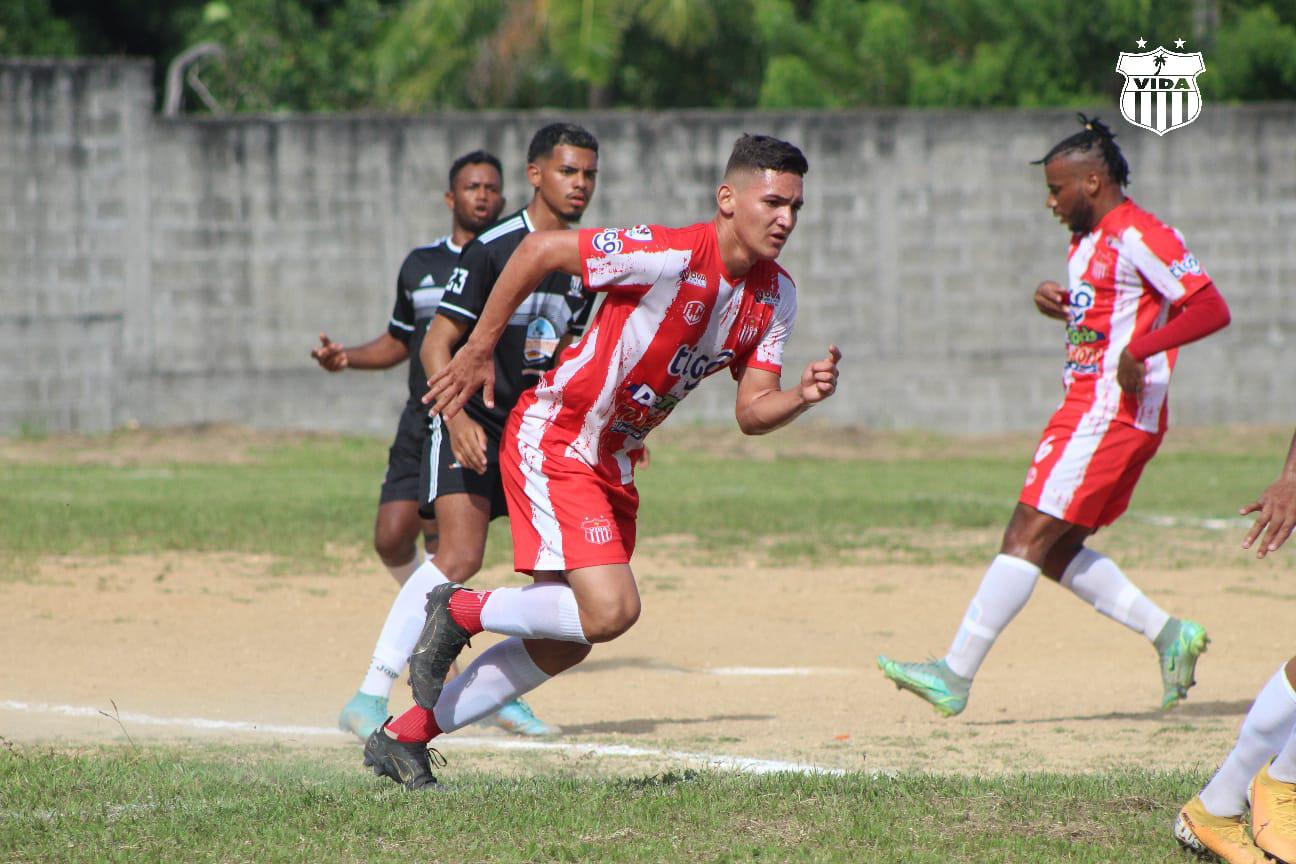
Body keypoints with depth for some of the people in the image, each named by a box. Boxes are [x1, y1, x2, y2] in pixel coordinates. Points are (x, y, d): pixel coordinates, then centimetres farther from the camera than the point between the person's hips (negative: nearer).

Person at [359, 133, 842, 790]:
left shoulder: (775, 296, 0)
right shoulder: (671, 256, -24)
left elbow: (751, 413, -1)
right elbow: (540, 249, -17)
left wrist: (801, 397, -23)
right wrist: (479, 350, -11)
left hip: (615, 462, 9)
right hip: (553, 441, -9)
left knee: (563, 643, 13)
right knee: (610, 609, -24)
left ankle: (404, 737, 25)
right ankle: (460, 611, 0)